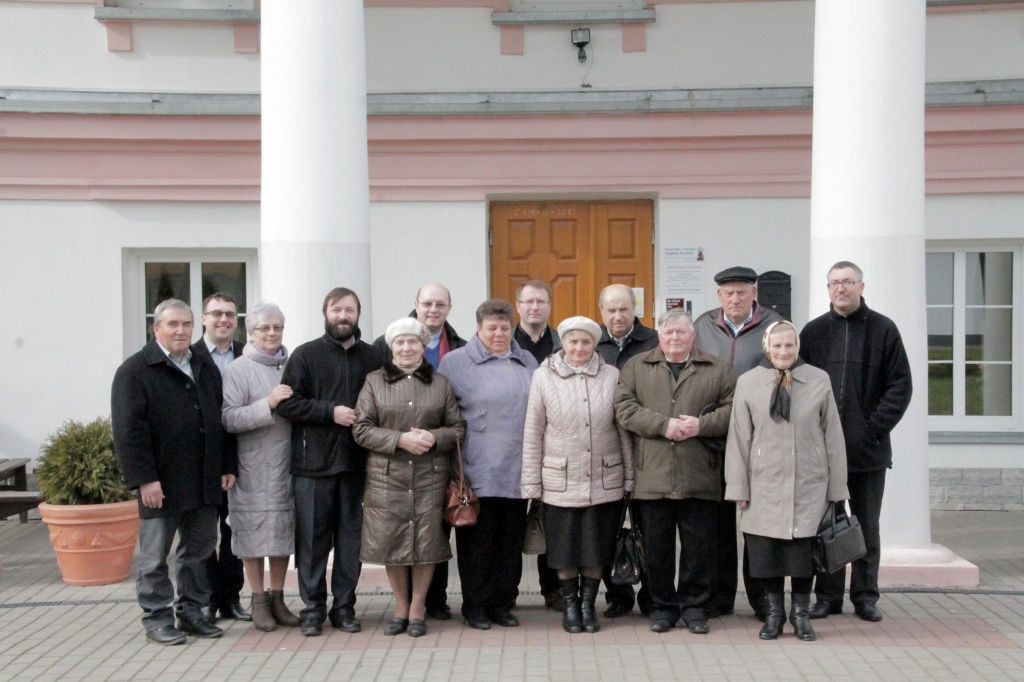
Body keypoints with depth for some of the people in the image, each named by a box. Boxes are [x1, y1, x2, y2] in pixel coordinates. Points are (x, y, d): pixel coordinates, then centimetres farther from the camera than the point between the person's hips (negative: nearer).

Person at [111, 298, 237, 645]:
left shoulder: (206, 369, 14)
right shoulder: (134, 371, -6)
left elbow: (221, 420, 15)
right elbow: (129, 430, -13)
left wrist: (228, 467, 8)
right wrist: (144, 479, -18)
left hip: (204, 482, 6)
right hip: (160, 484, -6)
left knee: (199, 551, 12)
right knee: (155, 556, 4)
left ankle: (192, 612, 23)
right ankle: (157, 618, 14)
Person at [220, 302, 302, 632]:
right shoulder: (238, 370, -3)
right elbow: (228, 419, -13)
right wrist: (268, 404, -20)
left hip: (286, 465, 4)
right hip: (253, 466, -4)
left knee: (283, 530, 9)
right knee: (254, 531, 1)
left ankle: (277, 597, 20)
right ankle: (258, 600, 12)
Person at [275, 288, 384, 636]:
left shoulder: (372, 357, 9)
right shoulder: (306, 355, 3)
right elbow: (287, 403, -5)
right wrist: (331, 412, -13)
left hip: (356, 462, 2)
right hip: (313, 463, -2)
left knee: (351, 538, 7)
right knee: (312, 539, 2)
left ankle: (344, 607, 17)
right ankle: (313, 608, 11)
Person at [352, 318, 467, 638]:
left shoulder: (440, 383, 10)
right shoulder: (375, 381, 6)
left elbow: (459, 428, 9)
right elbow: (362, 429, 0)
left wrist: (434, 437, -12)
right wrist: (400, 440, -13)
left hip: (430, 475, 1)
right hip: (387, 476, 0)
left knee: (427, 540, -1)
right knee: (390, 540, 1)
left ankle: (417, 609, 15)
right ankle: (400, 607, 19)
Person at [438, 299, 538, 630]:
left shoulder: (527, 363, 15)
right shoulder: (455, 362, 0)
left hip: (517, 470, 4)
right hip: (478, 472, -4)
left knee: (511, 538, 8)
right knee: (478, 538, 1)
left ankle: (503, 604, 19)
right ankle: (475, 606, 12)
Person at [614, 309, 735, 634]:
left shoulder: (717, 369, 10)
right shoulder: (636, 367, 10)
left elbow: (732, 409, 3)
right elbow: (624, 408, -2)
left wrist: (702, 425, -13)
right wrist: (664, 425, -12)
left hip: (700, 477, 0)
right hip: (652, 476, 0)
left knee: (700, 545, 3)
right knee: (656, 546, 6)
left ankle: (694, 605, 17)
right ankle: (662, 605, 19)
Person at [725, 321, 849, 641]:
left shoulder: (819, 381, 3)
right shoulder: (748, 383, 2)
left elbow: (833, 437, 6)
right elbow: (739, 439, 3)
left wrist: (836, 488, 5)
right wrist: (739, 488, 0)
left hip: (809, 485, 0)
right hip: (765, 485, 0)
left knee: (804, 551, 1)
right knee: (766, 551, 3)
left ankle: (801, 612, 17)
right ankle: (774, 611, 20)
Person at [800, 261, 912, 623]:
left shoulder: (883, 329, 1)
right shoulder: (814, 331, 7)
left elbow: (900, 386, -1)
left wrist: (876, 427, -9)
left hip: (869, 449, -1)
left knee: (868, 526, 8)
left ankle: (865, 596, 18)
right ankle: (828, 595, 16)